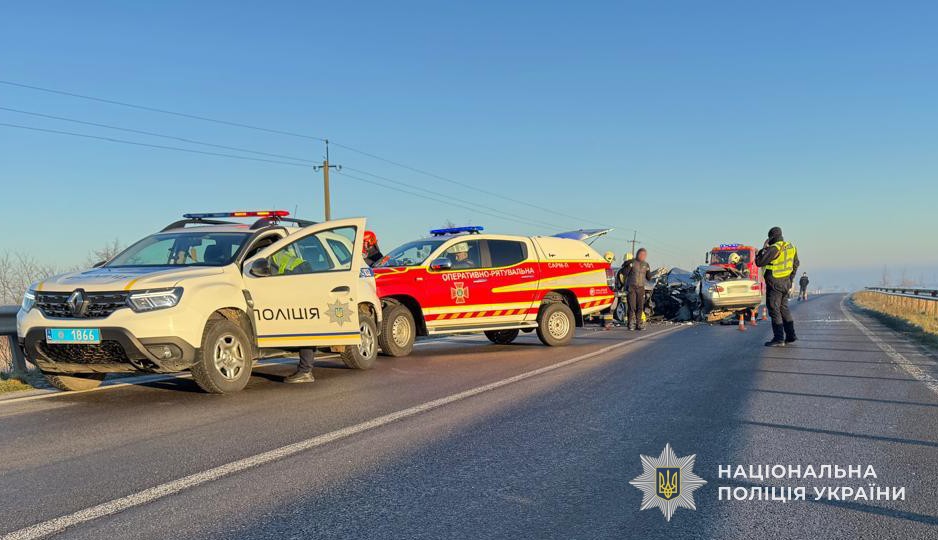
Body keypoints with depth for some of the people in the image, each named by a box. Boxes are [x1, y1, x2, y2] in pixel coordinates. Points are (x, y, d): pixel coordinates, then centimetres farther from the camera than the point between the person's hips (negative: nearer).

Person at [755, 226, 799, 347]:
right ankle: (791, 335, 21)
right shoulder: (791, 247, 8)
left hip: (774, 284, -8)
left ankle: (779, 339, -5)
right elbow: (796, 264, 19)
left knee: (774, 310, -4)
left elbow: (759, 262, -16)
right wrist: (790, 280, 27)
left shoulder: (774, 249, -19)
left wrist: (763, 249, -3)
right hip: (786, 283, 8)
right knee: (784, 308, 18)